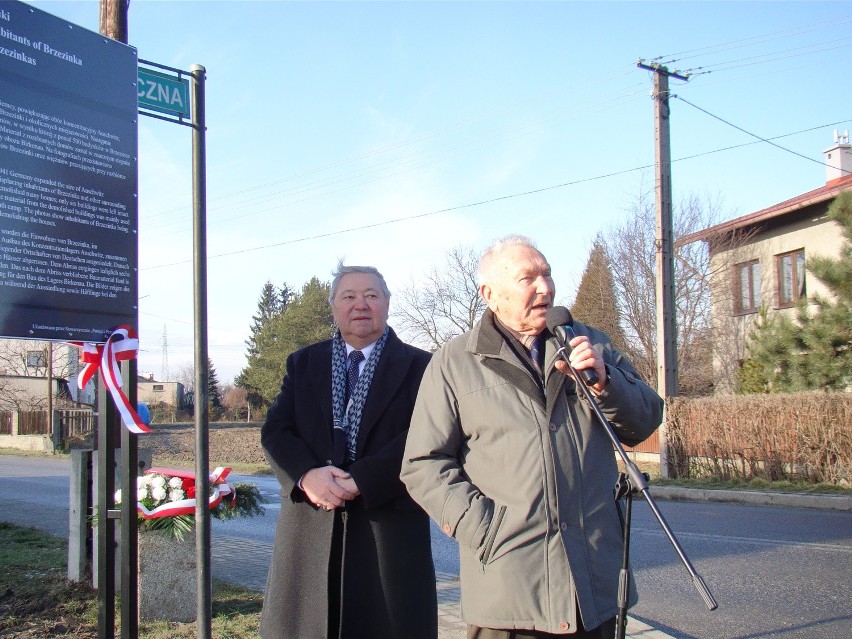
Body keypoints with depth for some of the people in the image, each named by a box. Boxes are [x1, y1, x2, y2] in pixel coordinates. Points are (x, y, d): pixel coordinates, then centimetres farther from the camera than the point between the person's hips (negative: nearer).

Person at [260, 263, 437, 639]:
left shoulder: (418, 366, 5)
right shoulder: (303, 363, 15)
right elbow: (275, 431, 5)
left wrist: (360, 480, -18)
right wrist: (307, 475, -15)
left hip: (389, 527, -2)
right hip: (311, 528, 3)